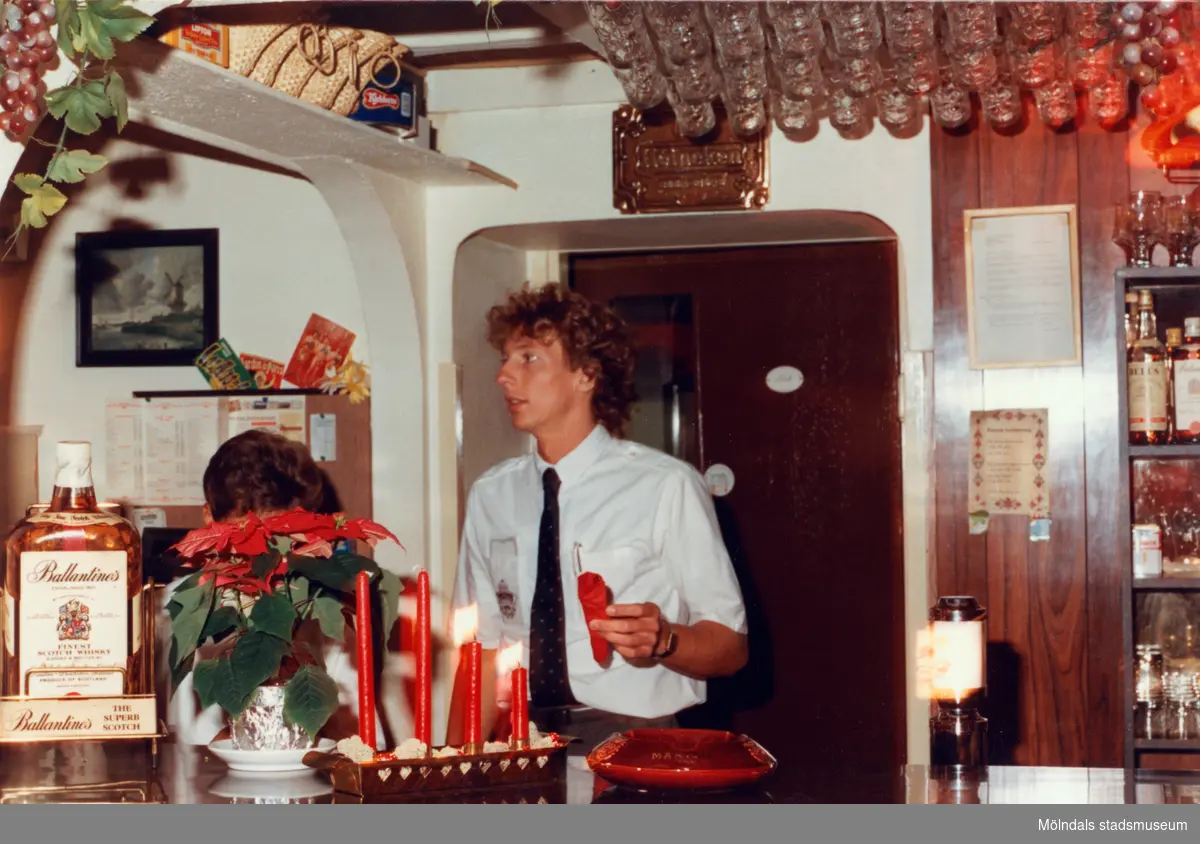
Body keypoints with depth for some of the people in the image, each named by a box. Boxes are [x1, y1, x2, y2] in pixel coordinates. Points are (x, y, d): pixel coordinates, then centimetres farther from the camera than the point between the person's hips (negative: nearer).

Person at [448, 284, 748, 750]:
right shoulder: (491, 494, 8)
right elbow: (483, 649, 9)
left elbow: (730, 648, -3)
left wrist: (661, 639, -22)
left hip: (635, 739, -4)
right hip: (524, 744, 4)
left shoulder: (666, 486, -6)